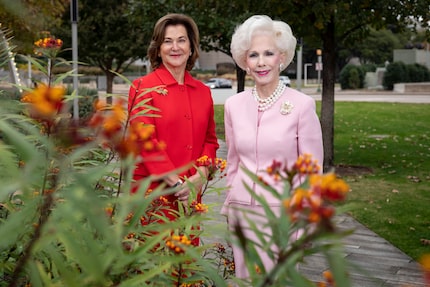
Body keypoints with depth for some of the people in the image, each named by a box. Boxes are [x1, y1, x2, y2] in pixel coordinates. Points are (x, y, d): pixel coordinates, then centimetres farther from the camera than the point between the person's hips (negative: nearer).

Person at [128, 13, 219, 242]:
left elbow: (209, 139, 13)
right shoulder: (143, 87, -4)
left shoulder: (202, 91, 10)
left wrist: (200, 176, -5)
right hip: (151, 192, -4)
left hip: (191, 195, 5)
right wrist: (175, 183, -14)